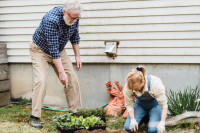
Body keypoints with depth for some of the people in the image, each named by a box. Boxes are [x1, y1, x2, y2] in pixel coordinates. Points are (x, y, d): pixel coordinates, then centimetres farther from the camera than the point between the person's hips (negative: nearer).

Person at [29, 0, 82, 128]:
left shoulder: (74, 18, -15)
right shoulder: (51, 20, -36)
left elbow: (75, 36, 4)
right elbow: (53, 49, -35)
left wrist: (77, 56, 3)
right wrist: (61, 72, -35)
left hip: (59, 50, 6)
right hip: (41, 49, -6)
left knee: (72, 78, -3)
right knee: (41, 80, -22)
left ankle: (76, 112, 7)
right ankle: (34, 117, -14)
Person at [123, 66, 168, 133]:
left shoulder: (155, 84, -35)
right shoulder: (127, 87, -27)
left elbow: (164, 104, -27)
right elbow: (129, 105, -15)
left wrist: (162, 122, -37)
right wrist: (133, 120, -29)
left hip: (155, 104, -3)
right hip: (140, 104, 3)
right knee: (128, 127, -16)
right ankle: (144, 118, 14)